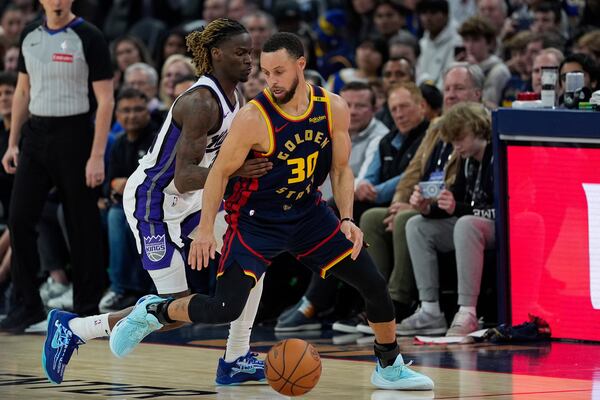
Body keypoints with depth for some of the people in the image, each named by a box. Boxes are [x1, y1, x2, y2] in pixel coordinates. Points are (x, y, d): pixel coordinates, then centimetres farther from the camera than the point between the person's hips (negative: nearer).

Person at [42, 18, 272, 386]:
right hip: (152, 201, -9)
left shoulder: (233, 97, 2)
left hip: (189, 198, 9)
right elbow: (183, 178, -33)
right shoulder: (200, 103, -27)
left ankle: (236, 360, 9)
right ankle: (71, 329, 6)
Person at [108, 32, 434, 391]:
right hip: (257, 220, -4)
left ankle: (390, 368, 22)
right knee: (224, 310, -17)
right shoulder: (254, 118, -24)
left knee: (374, 284, 0)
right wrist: (206, 230, -19)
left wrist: (347, 219, -11)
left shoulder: (334, 109, -11)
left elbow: (341, 169, 1)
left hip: (309, 213, 5)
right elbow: (220, 173, -14)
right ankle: (151, 311, 11)